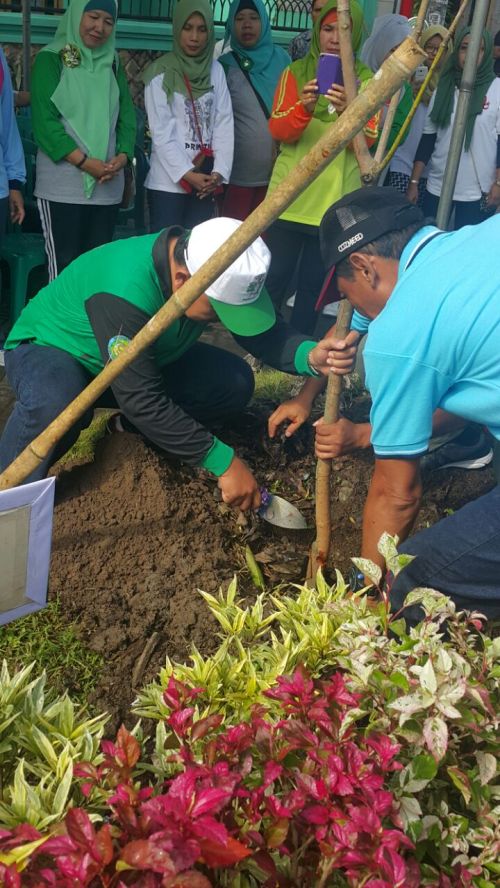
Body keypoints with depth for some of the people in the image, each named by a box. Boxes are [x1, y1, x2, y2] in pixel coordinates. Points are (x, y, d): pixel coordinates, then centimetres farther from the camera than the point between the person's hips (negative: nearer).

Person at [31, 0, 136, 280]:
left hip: (108, 186, 5)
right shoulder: (51, 59, 0)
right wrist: (84, 162, -16)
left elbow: (128, 116, 12)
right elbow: (44, 119, -8)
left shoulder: (114, 63, 16)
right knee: (64, 265, -5)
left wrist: (123, 156, -7)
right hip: (63, 186, -5)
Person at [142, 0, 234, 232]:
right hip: (169, 181, -4)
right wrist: (186, 174, -14)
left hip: (206, 181, 4)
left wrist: (219, 171, -7)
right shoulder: (161, 71, -2)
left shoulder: (215, 70, 9)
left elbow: (224, 124, 4)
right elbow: (161, 131, -7)